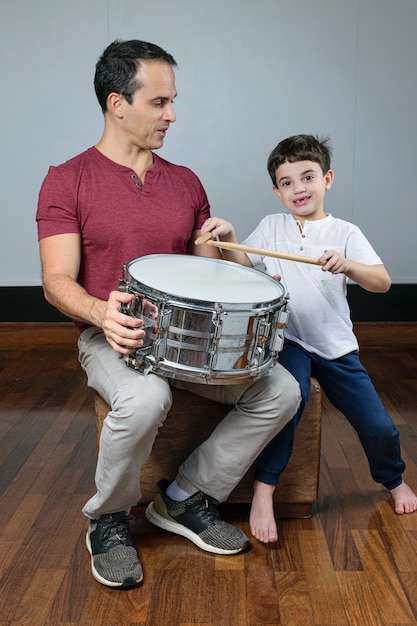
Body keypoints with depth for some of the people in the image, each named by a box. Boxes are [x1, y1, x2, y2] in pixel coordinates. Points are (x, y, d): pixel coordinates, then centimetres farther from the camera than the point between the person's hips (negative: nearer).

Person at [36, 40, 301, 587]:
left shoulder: (186, 183, 11)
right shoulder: (68, 182, -4)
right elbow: (57, 282, -11)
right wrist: (102, 312, -31)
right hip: (109, 337, -5)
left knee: (280, 391, -14)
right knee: (146, 399, -37)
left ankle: (187, 498, 4)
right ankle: (107, 520, -5)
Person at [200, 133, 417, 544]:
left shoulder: (345, 233, -1)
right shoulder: (271, 227, 4)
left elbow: (383, 282, -14)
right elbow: (242, 269, 0)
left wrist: (347, 265, -33)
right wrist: (229, 237, -17)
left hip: (336, 346, 1)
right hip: (288, 340, -1)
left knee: (378, 426, -2)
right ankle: (264, 490, -17)